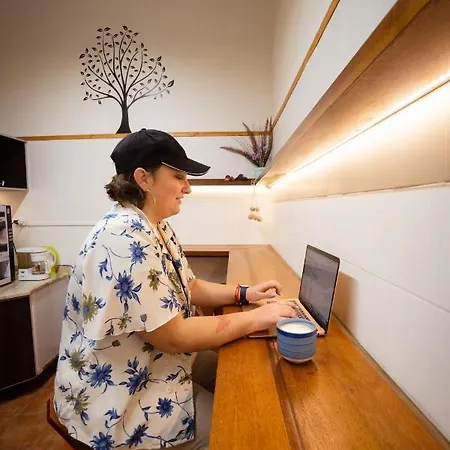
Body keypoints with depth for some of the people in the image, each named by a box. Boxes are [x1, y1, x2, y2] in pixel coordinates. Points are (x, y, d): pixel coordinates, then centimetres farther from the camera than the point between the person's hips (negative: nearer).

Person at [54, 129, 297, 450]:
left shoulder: (159, 229, 1)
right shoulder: (126, 237, -30)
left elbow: (187, 288, 8)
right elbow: (173, 336, -29)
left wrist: (243, 293, -3)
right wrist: (255, 318, -22)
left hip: (153, 370, 8)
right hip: (120, 401, -8)